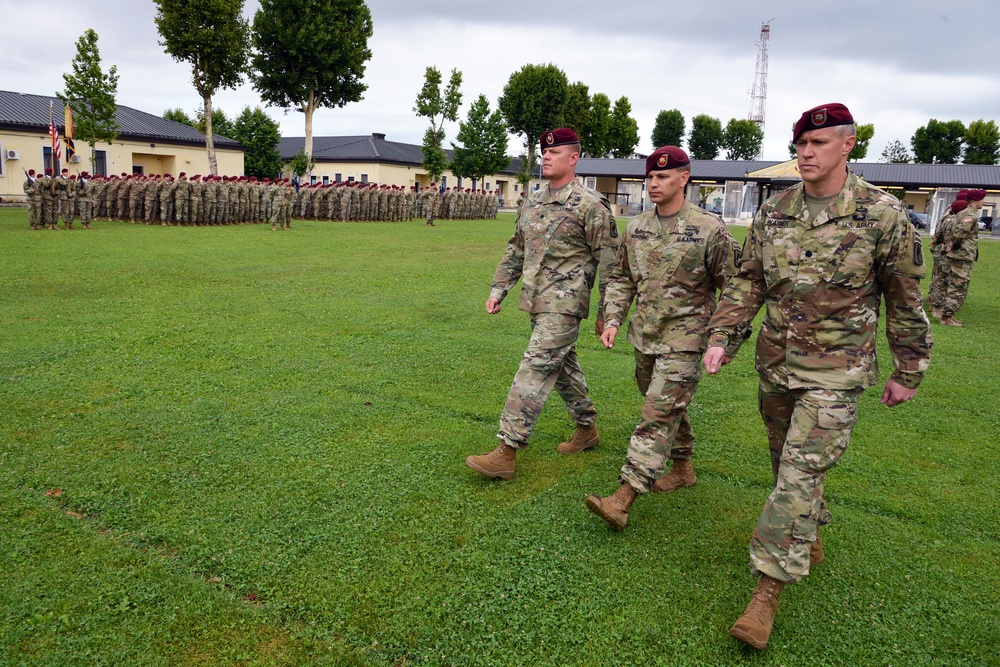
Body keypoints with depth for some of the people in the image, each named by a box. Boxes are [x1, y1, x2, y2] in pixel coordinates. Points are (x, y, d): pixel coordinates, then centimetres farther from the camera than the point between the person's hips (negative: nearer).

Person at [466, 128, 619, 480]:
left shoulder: (591, 205, -10)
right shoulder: (533, 203, 13)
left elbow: (609, 262, -9)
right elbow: (515, 250, 21)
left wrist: (606, 312, -9)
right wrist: (499, 288, 13)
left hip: (564, 305, -8)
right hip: (536, 303, 8)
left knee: (535, 370, -11)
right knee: (563, 366, 18)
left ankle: (505, 453, -9)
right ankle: (587, 429, 36)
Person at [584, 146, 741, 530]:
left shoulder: (708, 229, -9)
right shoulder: (635, 228, 6)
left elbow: (730, 288, -4)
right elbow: (621, 279, 14)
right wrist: (612, 320, 2)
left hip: (683, 339, -6)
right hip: (644, 336, 6)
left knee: (659, 414, -11)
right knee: (670, 407, 19)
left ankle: (623, 499, -14)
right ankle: (683, 469, 39)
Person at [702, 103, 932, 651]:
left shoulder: (882, 215, -11)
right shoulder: (773, 212, 1)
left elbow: (905, 300, -3)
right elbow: (747, 282, 6)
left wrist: (908, 373, 3)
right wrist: (722, 338, -5)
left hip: (835, 373, -5)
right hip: (774, 364, 5)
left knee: (799, 474, -9)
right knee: (787, 461, 19)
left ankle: (768, 589, 0)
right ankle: (809, 539, 45)